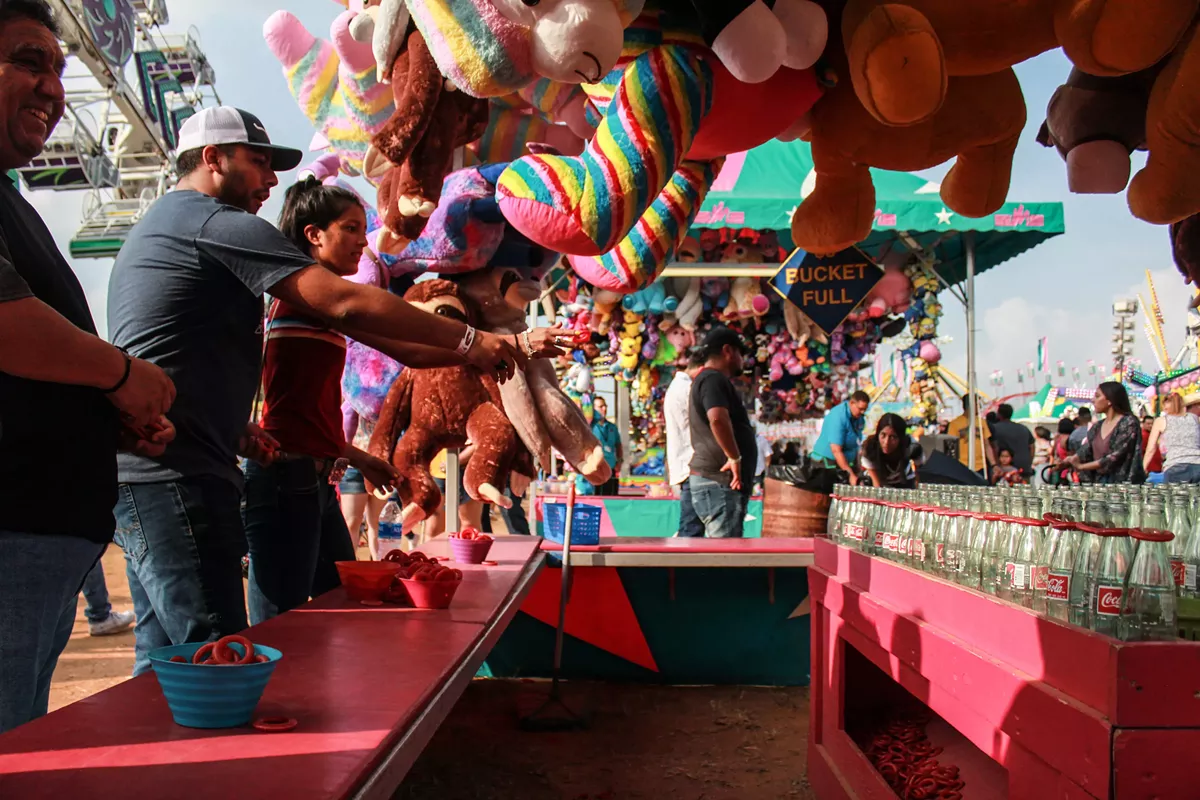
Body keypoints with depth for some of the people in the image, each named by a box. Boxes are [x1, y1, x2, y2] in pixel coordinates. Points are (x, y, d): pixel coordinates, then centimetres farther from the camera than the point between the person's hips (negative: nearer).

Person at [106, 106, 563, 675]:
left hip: (139, 469, 11)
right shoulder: (224, 225, -8)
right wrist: (470, 341, -9)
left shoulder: (159, 224, 25)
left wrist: (235, 429, 16)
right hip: (176, 476, -11)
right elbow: (347, 305, -16)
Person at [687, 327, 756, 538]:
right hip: (719, 481, -11)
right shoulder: (714, 379, -11)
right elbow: (718, 419, -29)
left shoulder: (708, 379, 22)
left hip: (718, 481, 11)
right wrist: (734, 458, -21)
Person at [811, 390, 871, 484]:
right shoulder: (838, 417, -22)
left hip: (844, 462, 8)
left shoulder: (859, 418, 3)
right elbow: (836, 450, -27)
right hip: (827, 462, -7)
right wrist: (851, 475, -29)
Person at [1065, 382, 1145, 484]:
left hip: (1122, 482, -6)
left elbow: (1116, 456, -15)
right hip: (1099, 482, 7)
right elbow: (1083, 453, 7)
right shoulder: (1096, 428, 14)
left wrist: (1081, 466, -13)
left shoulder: (1128, 423, -7)